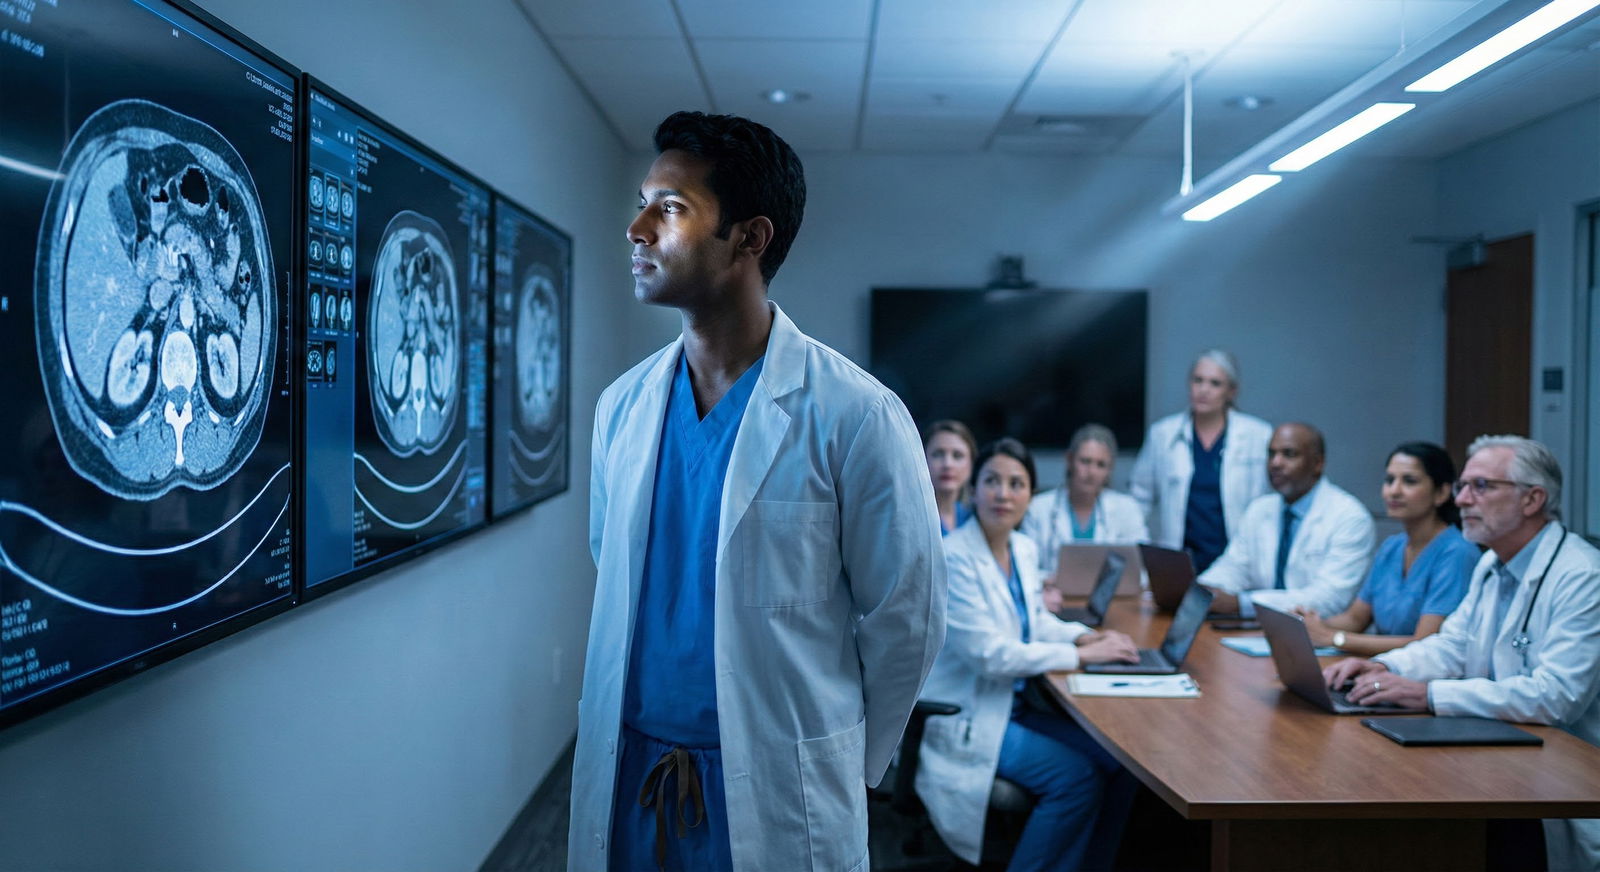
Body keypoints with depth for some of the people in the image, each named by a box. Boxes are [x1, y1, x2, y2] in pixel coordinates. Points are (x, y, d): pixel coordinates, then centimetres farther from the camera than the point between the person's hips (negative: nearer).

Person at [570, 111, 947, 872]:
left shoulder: (855, 416, -14)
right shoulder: (621, 406, 1)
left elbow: (905, 620, -8)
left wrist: (837, 771, 3)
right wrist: (653, 748, 11)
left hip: (774, 794, -4)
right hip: (624, 778, 4)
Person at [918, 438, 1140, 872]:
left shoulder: (1024, 549, 4)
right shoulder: (953, 558, -20)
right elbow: (988, 653, -25)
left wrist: (1085, 636, -1)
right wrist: (1081, 655, -20)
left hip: (1013, 705, 8)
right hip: (965, 719, -8)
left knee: (1119, 760, -3)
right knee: (1078, 777, -18)